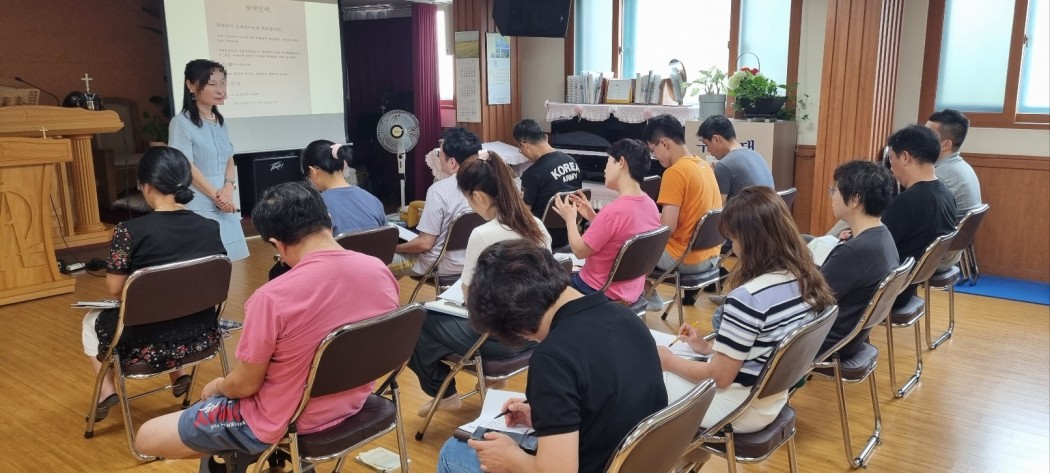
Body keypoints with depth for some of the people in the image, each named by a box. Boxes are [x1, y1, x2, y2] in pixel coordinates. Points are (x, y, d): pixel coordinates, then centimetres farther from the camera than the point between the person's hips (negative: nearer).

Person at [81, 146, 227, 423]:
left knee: (93, 320, 30)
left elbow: (115, 289, -11)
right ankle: (179, 375, 36)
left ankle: (107, 392, 28)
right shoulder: (210, 228, -8)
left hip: (149, 346, -3)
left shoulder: (130, 231, -20)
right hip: (201, 337, 4)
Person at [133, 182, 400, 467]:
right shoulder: (380, 272, -12)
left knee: (146, 438, 12)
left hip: (284, 422, -7)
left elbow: (245, 385, -16)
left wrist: (217, 386, 8)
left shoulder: (272, 298, -30)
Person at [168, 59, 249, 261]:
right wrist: (216, 196, -12)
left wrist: (228, 188, -5)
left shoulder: (220, 122, 13)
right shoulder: (181, 123, -9)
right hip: (198, 207, -7)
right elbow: (187, 167, -12)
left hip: (225, 206, 7)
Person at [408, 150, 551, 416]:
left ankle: (443, 393, 31)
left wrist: (468, 282, 14)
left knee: (420, 322, 13)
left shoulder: (483, 235, -23)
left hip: (500, 337, -8)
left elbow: (469, 293, -9)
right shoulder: (537, 226, -2)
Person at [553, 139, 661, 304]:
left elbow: (579, 251, -16)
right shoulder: (650, 205, -4)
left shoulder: (614, 211, -29)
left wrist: (570, 218, -1)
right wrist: (592, 216, 9)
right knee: (568, 276, 29)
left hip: (602, 294, -8)